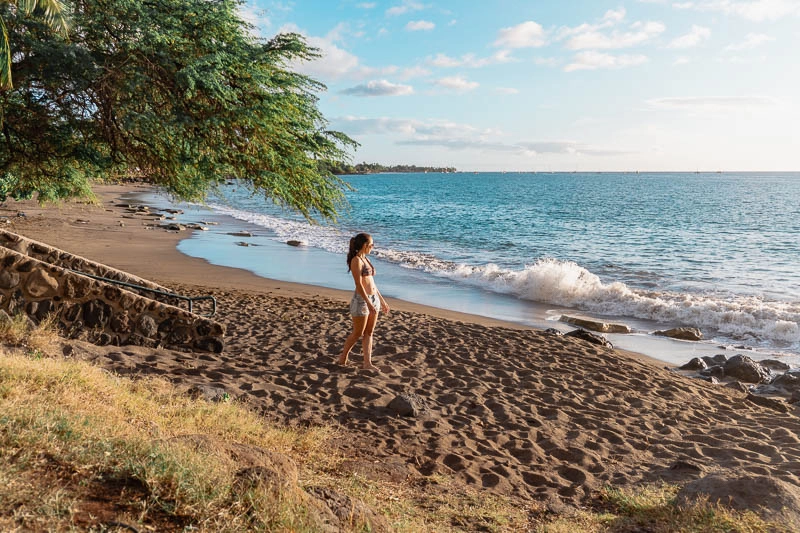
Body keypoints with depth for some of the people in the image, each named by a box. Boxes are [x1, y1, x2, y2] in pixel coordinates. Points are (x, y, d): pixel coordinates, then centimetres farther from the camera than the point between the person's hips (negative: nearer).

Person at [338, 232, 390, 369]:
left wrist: (382, 301, 18)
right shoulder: (356, 260, -13)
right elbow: (359, 284, -19)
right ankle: (343, 356, 21)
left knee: (369, 333, 8)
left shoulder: (366, 259, 14)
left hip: (374, 298, 8)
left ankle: (367, 363, 11)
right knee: (357, 333, 2)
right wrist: (369, 303, -25)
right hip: (361, 300, -8)